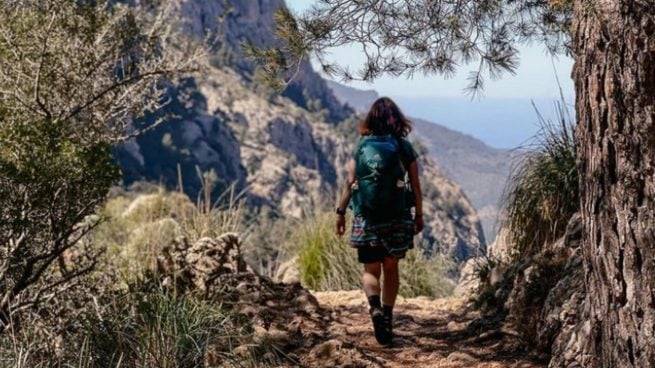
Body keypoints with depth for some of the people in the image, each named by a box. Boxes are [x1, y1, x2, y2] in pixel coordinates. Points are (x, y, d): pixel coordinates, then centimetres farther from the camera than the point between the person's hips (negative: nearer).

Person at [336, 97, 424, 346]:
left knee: (371, 270, 8)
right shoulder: (404, 147, -2)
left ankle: (375, 307, -19)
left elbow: (349, 183, -2)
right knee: (391, 269, 14)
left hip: (365, 219, 0)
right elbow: (415, 186, 0)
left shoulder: (361, 147, 0)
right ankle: (387, 320, 17)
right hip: (397, 219, 0)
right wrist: (419, 215, 10)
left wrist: (341, 212, 6)